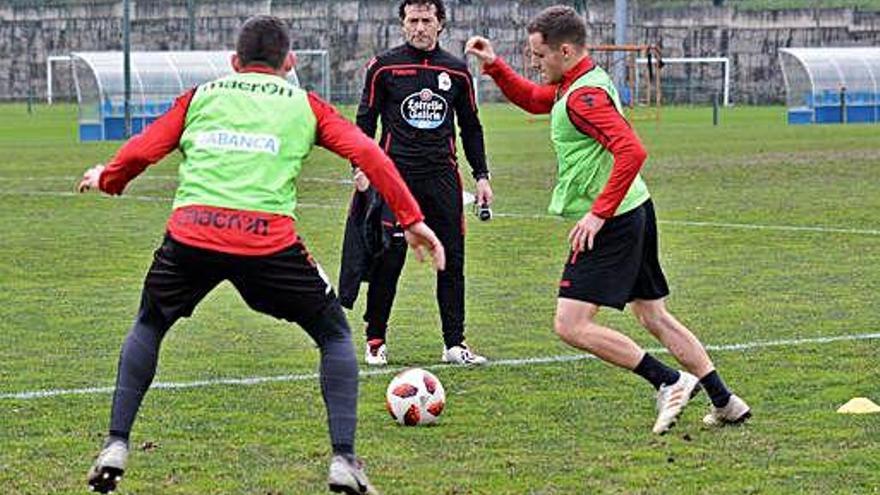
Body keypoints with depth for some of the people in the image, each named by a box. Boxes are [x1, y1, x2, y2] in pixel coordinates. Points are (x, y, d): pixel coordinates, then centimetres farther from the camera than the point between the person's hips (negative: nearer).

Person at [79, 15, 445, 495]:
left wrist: (106, 178, 38)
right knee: (334, 334, 19)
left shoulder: (200, 96, 22)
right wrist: (412, 219, 10)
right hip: (268, 238, -1)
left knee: (149, 326, 29)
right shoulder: (305, 105, 20)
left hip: (189, 234, 2)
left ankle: (115, 447, 20)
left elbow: (141, 151, 18)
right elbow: (367, 154, 9)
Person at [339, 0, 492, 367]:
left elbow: (470, 127, 17)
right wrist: (362, 168, -6)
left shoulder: (456, 71, 9)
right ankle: (375, 342, 8)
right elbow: (366, 121, 5)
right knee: (387, 260, -4)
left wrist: (481, 176, 12)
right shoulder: (384, 67, 2)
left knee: (452, 260, 1)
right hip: (395, 174, -3)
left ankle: (455, 344, 9)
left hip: (443, 176, 3)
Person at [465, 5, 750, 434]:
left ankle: (670, 382, -8)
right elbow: (531, 99, 32)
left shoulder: (585, 95, -18)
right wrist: (494, 66, 19)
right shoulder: (575, 84, 13)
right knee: (653, 317, 16)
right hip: (636, 211, 10)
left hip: (610, 224, -10)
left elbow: (631, 151, -29)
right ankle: (725, 402, 18)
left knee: (571, 326, -10)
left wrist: (599, 213, -27)